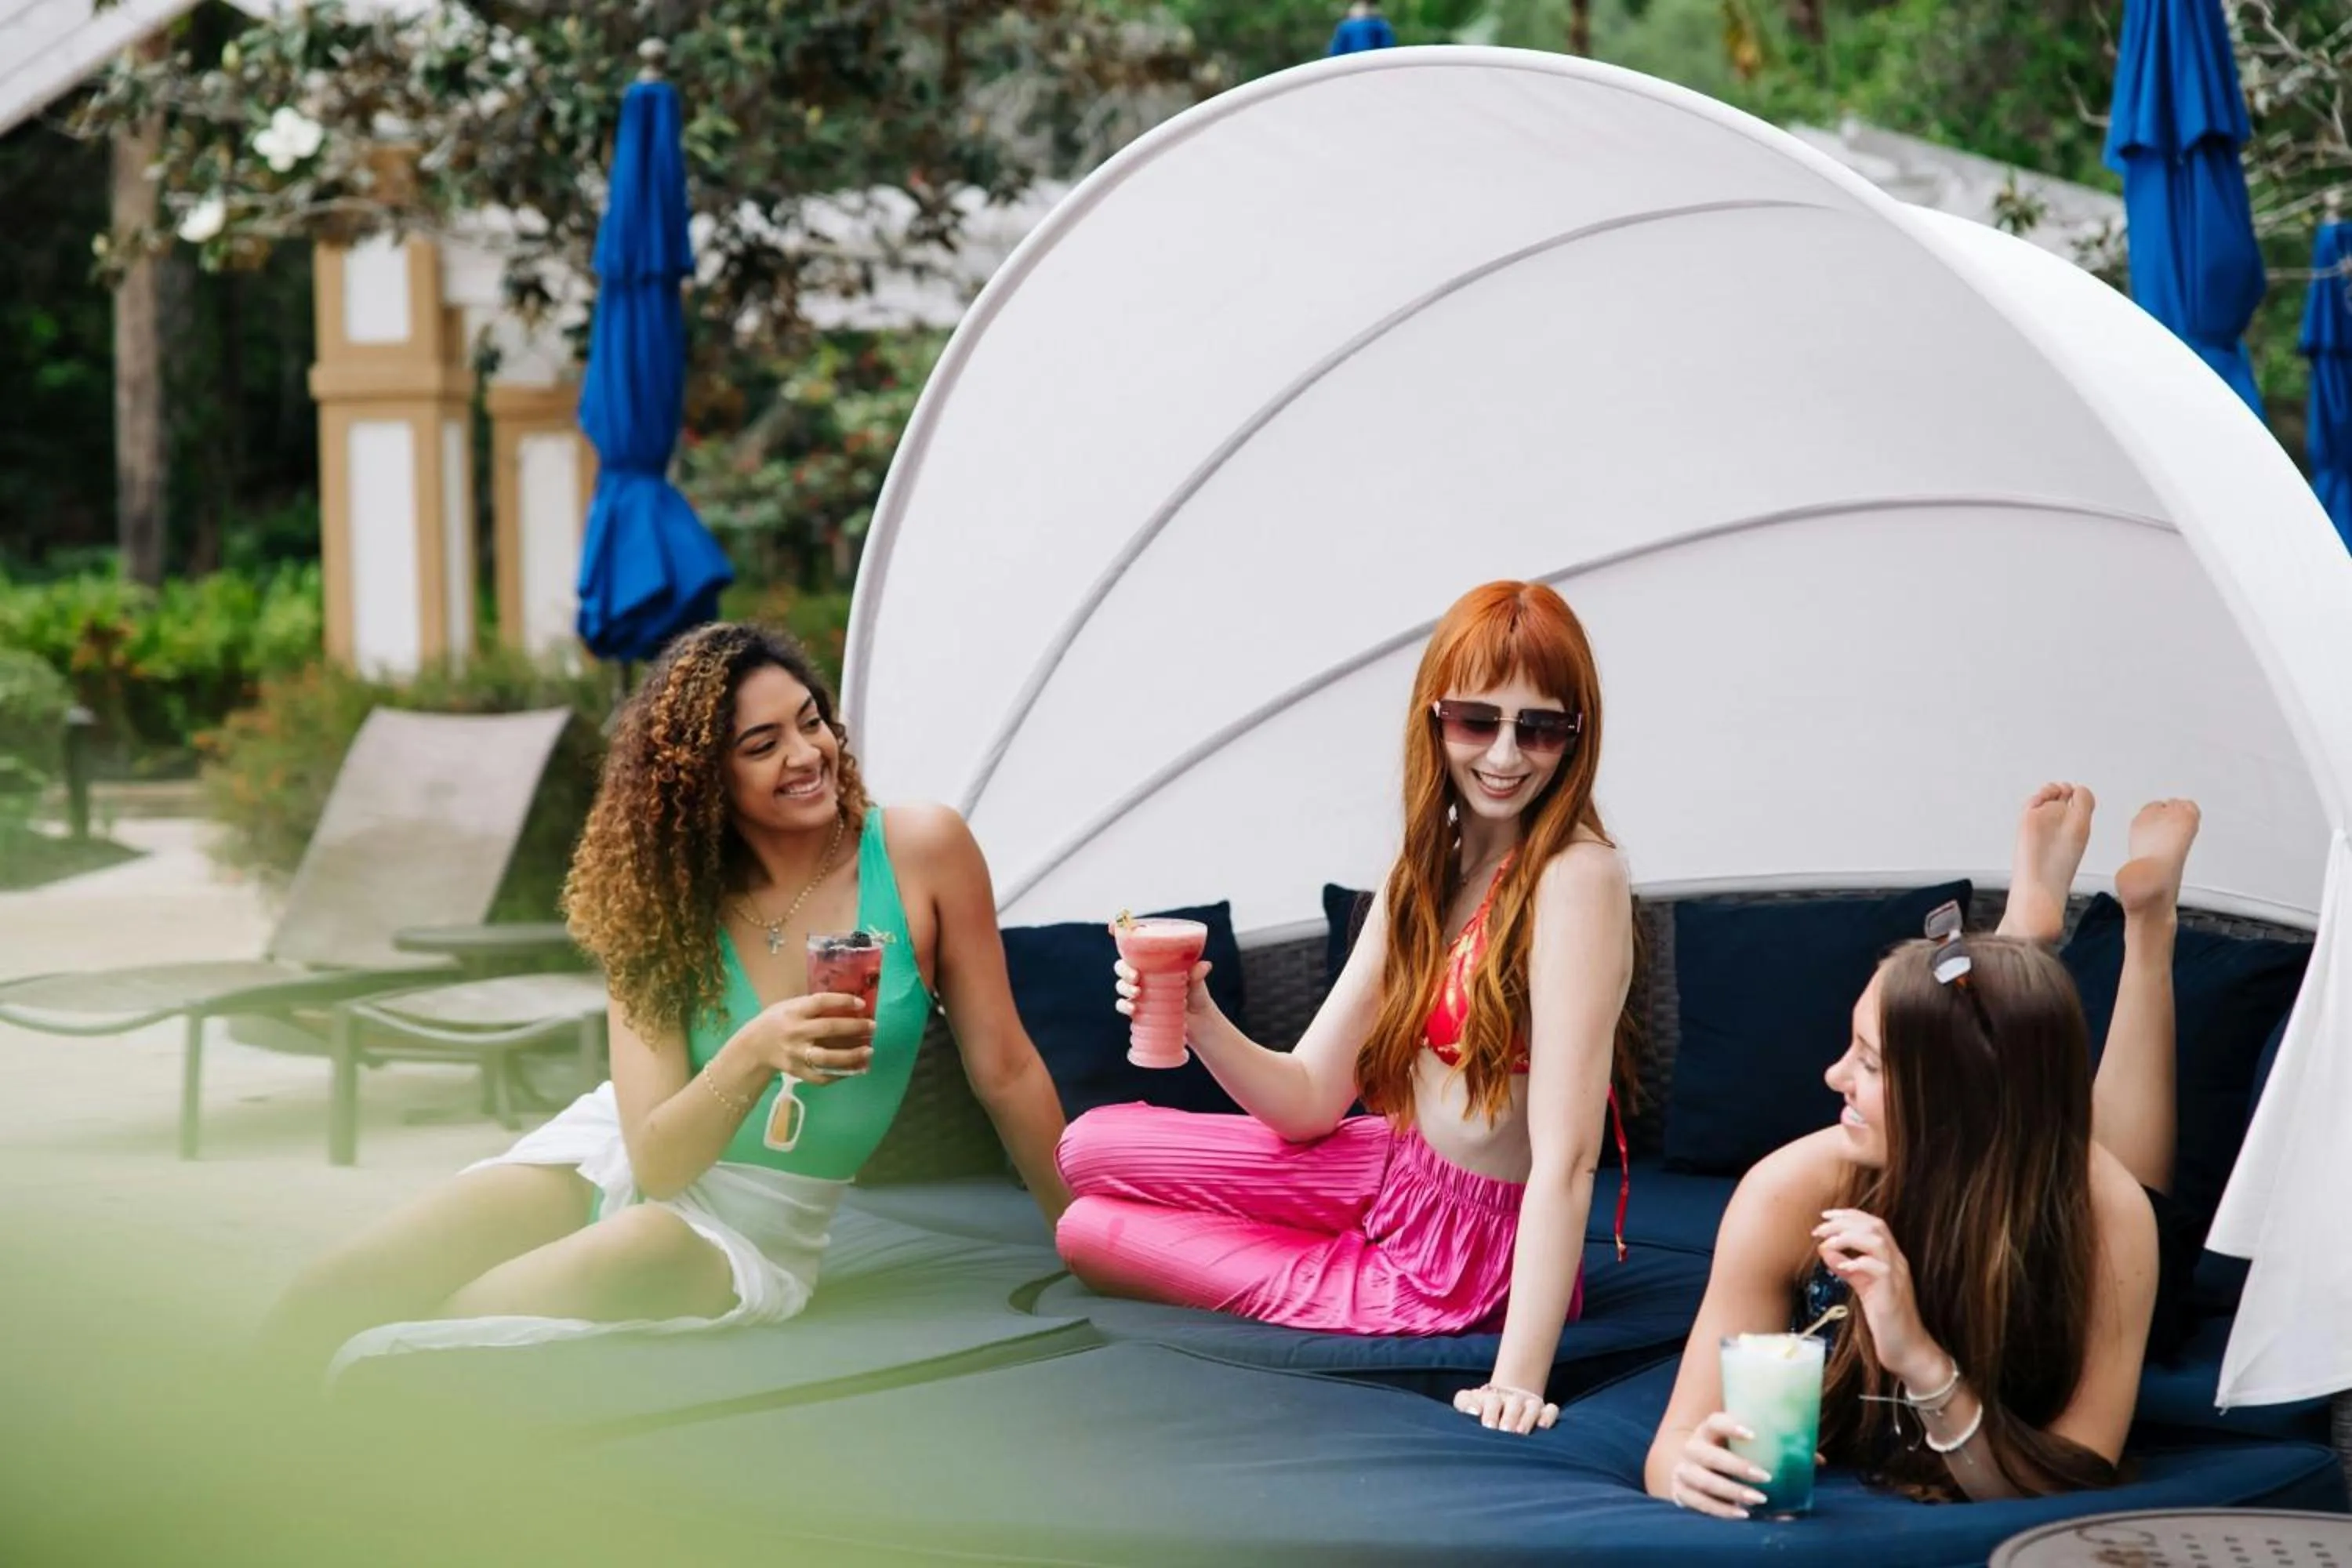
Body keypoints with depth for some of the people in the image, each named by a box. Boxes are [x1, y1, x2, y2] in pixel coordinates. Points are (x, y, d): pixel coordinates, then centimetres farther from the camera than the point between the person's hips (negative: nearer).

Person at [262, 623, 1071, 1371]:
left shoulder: (922, 850, -10)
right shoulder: (667, 897, -5)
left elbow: (1006, 1069, -1)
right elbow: (656, 1158, -13)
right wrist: (754, 1054, -32)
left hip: (753, 1222, -2)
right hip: (610, 1156, 2)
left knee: (649, 1250, -39)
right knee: (335, 1289, -24)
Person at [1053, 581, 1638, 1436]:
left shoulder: (1575, 877, -24)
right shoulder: (1426, 872, 1)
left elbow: (1565, 1154, -30)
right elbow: (1311, 1099, -2)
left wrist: (1519, 1378, -36)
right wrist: (1203, 1025, -23)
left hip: (1467, 1255, -7)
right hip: (1392, 1168, 7)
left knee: (1094, 1235, 1)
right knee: (1093, 1149, 9)